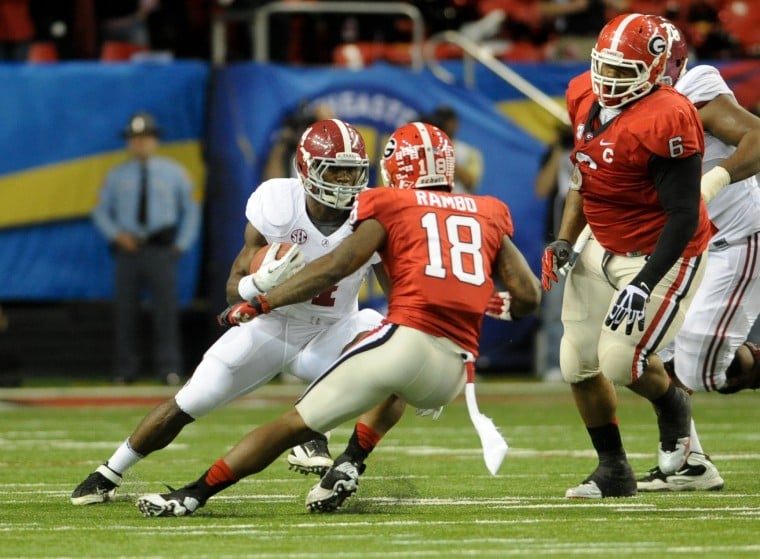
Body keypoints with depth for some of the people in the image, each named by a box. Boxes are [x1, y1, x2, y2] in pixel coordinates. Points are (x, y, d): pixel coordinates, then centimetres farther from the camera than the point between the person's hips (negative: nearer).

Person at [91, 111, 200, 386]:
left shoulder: (173, 172, 9)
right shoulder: (116, 176, 10)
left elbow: (191, 210, 13)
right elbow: (101, 211, 12)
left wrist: (182, 243, 3)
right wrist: (117, 235, -5)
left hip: (161, 249, -1)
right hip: (128, 248, 1)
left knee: (166, 308, -9)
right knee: (124, 309, -1)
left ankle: (169, 369, -9)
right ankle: (125, 371, 4)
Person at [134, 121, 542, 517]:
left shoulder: (389, 205, 10)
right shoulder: (490, 215, 21)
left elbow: (336, 267, 0)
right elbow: (528, 297, 18)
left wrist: (260, 304, 3)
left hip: (406, 340, -4)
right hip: (454, 374, 4)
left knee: (296, 423, 4)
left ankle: (193, 494, 0)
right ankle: (348, 468, 20)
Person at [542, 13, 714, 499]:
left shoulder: (666, 121, -27)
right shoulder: (586, 99, -1)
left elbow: (684, 217, -25)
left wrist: (644, 286, -30)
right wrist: (564, 241, 8)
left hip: (663, 256, -8)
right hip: (604, 249, 8)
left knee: (621, 360, -16)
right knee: (579, 364, 7)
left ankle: (672, 406, 19)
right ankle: (613, 470, 23)